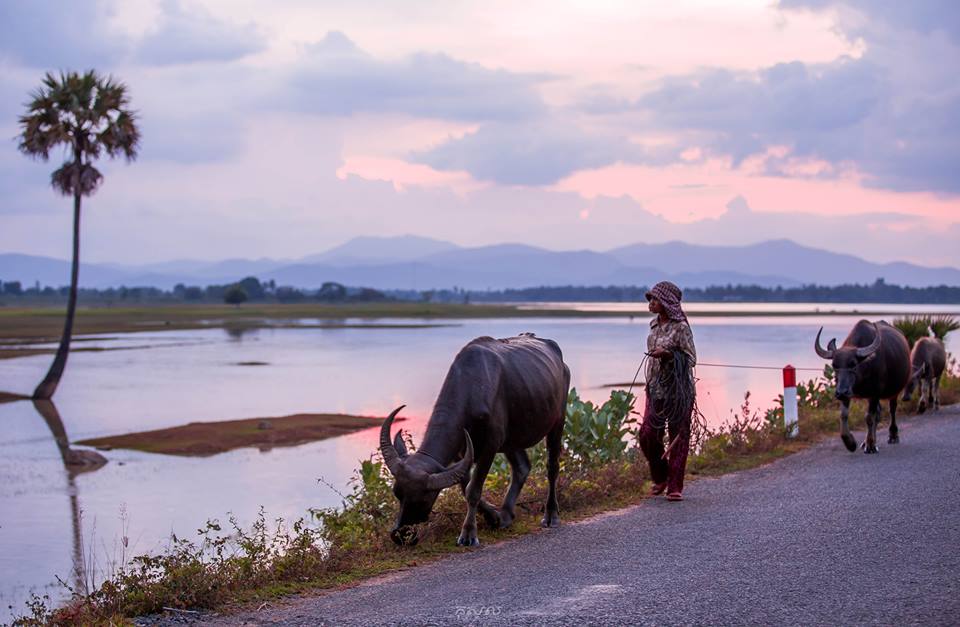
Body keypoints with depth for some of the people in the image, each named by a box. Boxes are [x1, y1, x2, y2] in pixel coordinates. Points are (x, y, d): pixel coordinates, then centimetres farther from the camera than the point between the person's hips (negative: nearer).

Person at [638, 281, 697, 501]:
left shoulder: (680, 327, -11)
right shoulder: (655, 325, 11)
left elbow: (691, 359, -11)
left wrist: (668, 354, -27)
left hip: (679, 390, -6)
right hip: (656, 388, 7)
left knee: (678, 437, 0)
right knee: (647, 434, -1)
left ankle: (675, 486, 6)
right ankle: (660, 478, 19)